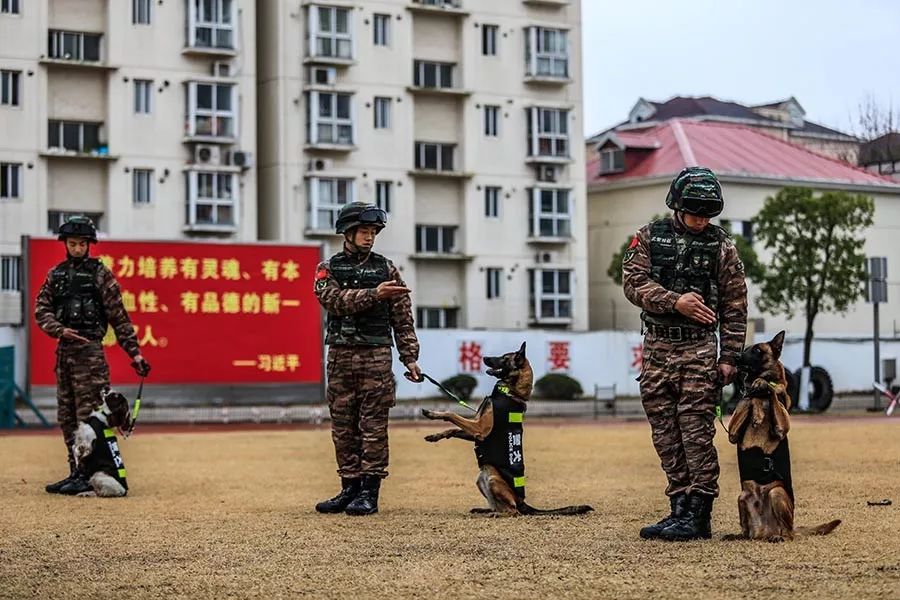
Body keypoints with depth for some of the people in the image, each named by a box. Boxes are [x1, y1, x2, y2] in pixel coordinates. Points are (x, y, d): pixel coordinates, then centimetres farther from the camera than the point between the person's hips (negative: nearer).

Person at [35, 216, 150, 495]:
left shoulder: (100, 273, 0)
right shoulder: (55, 274, 14)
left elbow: (119, 317, -2)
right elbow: (41, 309, 7)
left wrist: (134, 352, -6)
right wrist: (60, 330, -12)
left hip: (89, 349, -6)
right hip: (63, 349, 6)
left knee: (88, 416, -8)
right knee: (66, 417, 9)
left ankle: (90, 475, -6)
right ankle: (76, 472, 15)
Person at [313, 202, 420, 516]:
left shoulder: (386, 269, 9)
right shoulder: (328, 268, 7)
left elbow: (402, 318, 7)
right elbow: (333, 298, -14)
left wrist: (410, 357, 0)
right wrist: (373, 294, -25)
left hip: (376, 356, -1)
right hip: (340, 356, 2)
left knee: (373, 426, -4)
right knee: (343, 426, 6)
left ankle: (369, 493, -2)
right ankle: (350, 488, 14)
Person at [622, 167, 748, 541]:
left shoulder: (721, 246, 3)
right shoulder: (649, 237, 6)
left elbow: (735, 306, 3)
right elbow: (634, 284, -5)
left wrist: (729, 358, -2)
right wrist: (676, 302, -18)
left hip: (698, 349, -3)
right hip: (656, 348, 3)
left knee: (696, 433, -8)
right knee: (666, 435, 5)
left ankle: (699, 516, -6)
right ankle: (680, 508, 12)